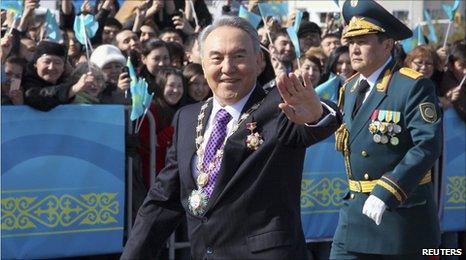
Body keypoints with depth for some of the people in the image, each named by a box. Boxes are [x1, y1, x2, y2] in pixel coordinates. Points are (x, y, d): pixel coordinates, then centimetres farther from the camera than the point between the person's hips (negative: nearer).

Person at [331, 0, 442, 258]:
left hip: (403, 212, -6)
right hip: (357, 209, 6)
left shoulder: (413, 87, -12)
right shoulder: (350, 88, 13)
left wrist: (387, 192, -27)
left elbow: (427, 145, -21)